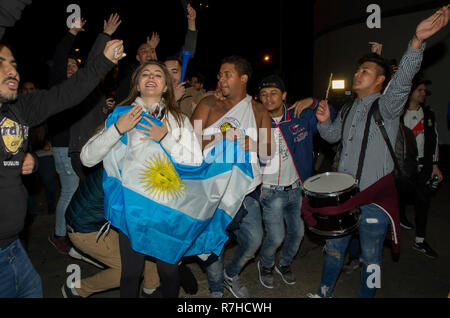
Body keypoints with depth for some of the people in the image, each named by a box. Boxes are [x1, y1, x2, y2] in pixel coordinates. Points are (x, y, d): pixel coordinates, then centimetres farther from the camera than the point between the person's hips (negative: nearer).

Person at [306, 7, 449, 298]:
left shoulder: (387, 106, -9)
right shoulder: (351, 108, 10)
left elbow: (403, 79, -28)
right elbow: (333, 135, 21)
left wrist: (417, 41, -43)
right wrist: (325, 121, -1)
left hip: (374, 199, -6)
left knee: (371, 257, 11)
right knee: (334, 247, 19)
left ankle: (365, 296, 33)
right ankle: (324, 293, 38)